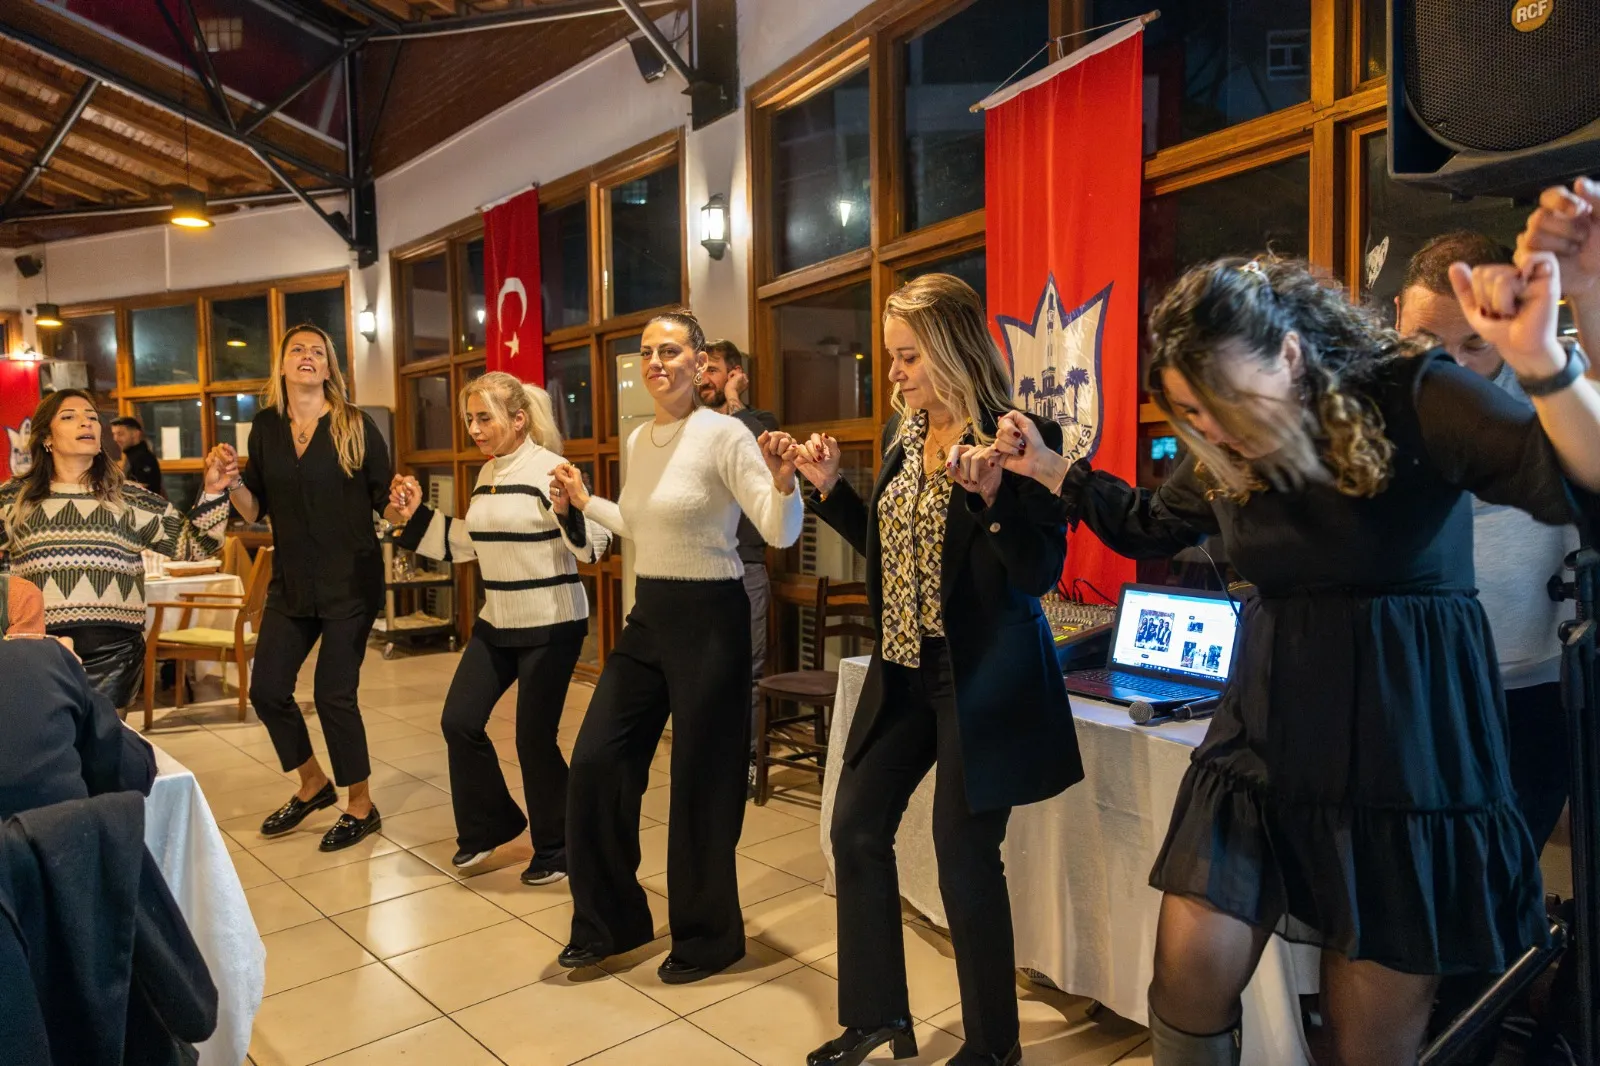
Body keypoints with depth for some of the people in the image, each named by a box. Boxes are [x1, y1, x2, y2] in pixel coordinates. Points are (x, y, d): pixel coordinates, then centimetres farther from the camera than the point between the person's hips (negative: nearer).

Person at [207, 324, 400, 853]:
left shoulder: (355, 425, -5)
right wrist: (231, 479, -10)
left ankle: (361, 808, 17)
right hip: (290, 582, 5)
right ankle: (313, 784, 32)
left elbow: (385, 501, -5)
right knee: (267, 689, 7)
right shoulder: (266, 427, 6)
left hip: (350, 582, -5)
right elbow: (255, 511, 9)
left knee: (334, 694, -2)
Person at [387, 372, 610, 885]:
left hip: (551, 625, -8)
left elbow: (597, 542, -20)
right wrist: (417, 515, 12)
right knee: (459, 722, 8)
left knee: (534, 737, 0)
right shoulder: (487, 475, 8)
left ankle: (555, 849, 21)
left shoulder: (550, 468, -16)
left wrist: (567, 512, -38)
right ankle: (489, 824, 30)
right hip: (497, 622, 8)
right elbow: (471, 543, 18)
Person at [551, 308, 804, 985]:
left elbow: (780, 533, -19)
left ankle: (706, 939, 26)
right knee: (595, 763, 7)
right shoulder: (638, 440, 10)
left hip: (709, 619, -7)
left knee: (702, 782, 4)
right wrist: (584, 502, 27)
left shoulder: (724, 435, -13)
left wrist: (782, 482, -37)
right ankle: (609, 921, 28)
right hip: (647, 616, 8)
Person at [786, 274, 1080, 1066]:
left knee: (964, 852, 2)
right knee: (856, 827, 11)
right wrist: (829, 488, 7)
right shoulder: (903, 434, 8)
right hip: (903, 670, 8)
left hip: (981, 677, -8)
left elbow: (1041, 574, -18)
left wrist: (991, 495, -32)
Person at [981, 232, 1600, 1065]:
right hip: (1264, 739, 4)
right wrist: (1047, 468, 11)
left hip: (1408, 749, -4)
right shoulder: (1223, 456, 2)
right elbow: (1152, 525, 21)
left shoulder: (1411, 400, -13)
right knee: (1188, 983, 3)